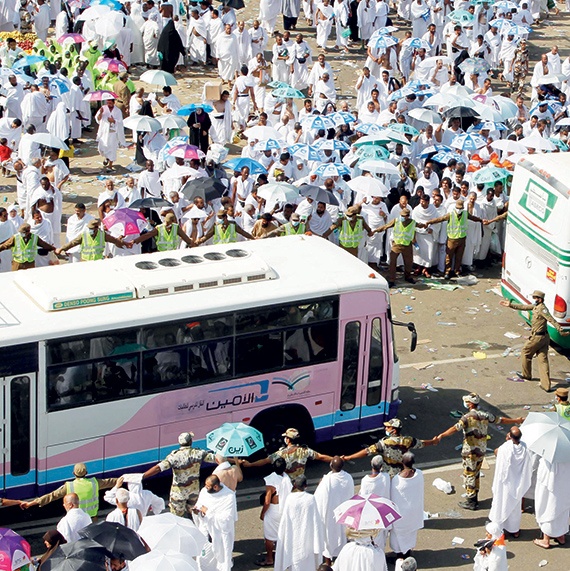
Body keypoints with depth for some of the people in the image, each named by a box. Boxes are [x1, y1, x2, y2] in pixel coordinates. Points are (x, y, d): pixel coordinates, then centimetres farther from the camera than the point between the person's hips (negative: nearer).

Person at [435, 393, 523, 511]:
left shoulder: (468, 417, -18)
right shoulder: (485, 415, 2)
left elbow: (455, 428, -32)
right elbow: (500, 420, 14)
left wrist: (441, 436, -42)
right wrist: (516, 421, 30)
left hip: (470, 451, -7)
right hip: (482, 450, 7)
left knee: (469, 475, 3)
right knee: (476, 474, 19)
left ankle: (471, 501, 8)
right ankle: (474, 499, 26)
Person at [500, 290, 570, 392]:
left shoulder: (542, 309, -18)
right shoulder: (535, 306, 10)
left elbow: (552, 320, -26)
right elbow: (523, 307, 21)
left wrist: (561, 330, -32)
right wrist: (510, 305, 24)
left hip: (537, 337, -9)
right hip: (545, 337, 9)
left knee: (525, 353, 15)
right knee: (543, 360, 6)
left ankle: (526, 375, 34)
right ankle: (546, 385, 3)